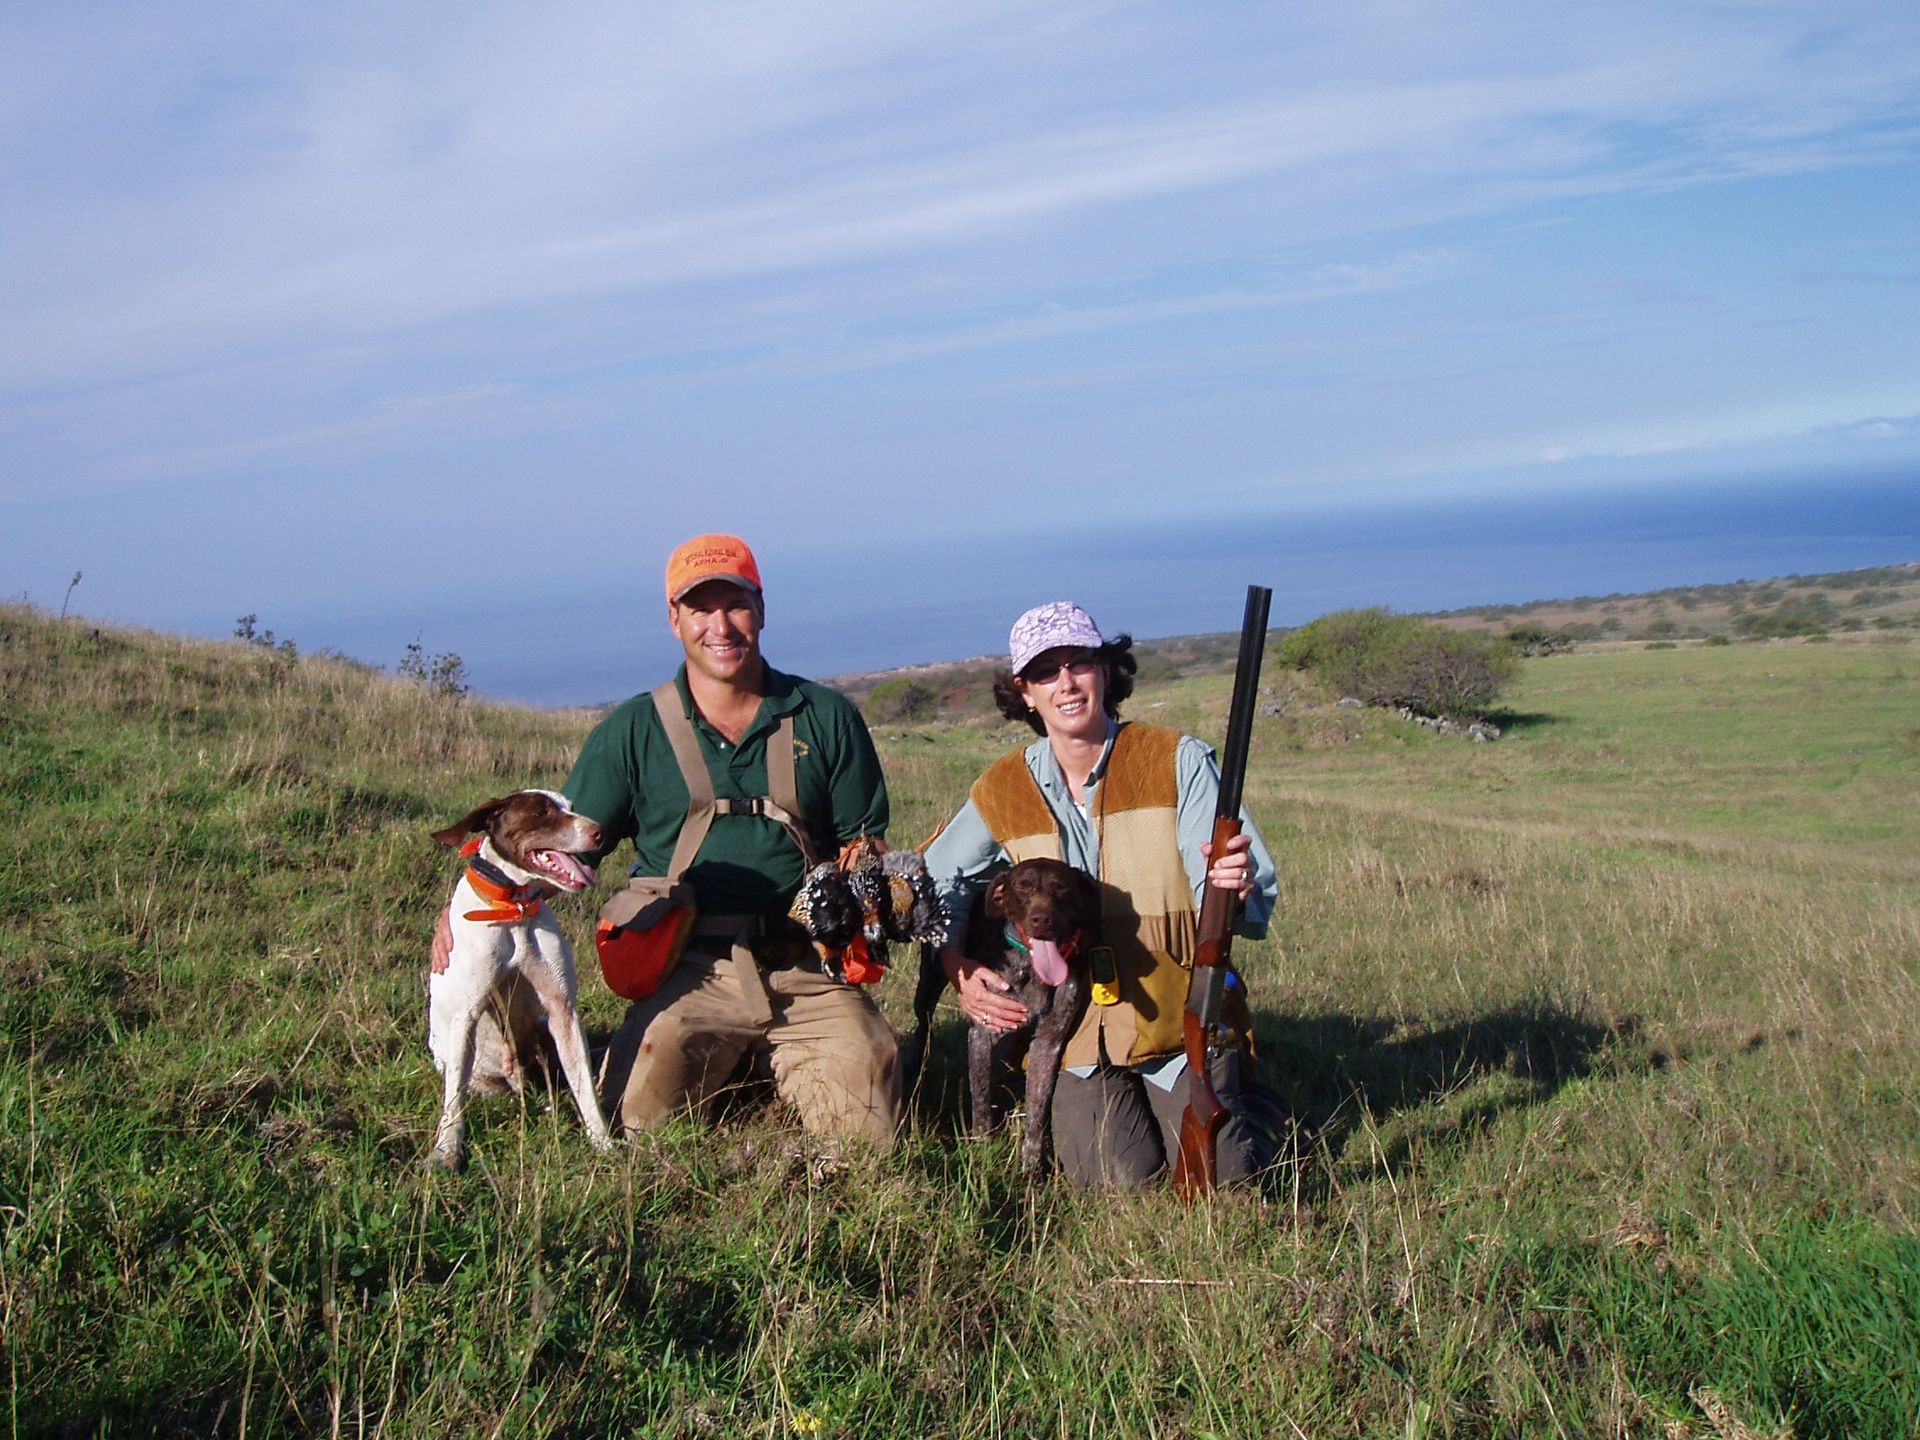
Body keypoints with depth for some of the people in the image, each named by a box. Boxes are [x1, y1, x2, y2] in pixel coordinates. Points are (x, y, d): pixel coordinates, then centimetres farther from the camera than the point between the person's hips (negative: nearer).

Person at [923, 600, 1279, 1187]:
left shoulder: (1178, 760, -2)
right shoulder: (1001, 792, 4)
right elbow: (936, 889, 16)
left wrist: (1233, 882, -32)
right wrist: (960, 973, -2)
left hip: (1184, 1019, -1)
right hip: (1075, 1030, 1)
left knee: (1218, 1180, -11)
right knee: (1116, 1182, -14)